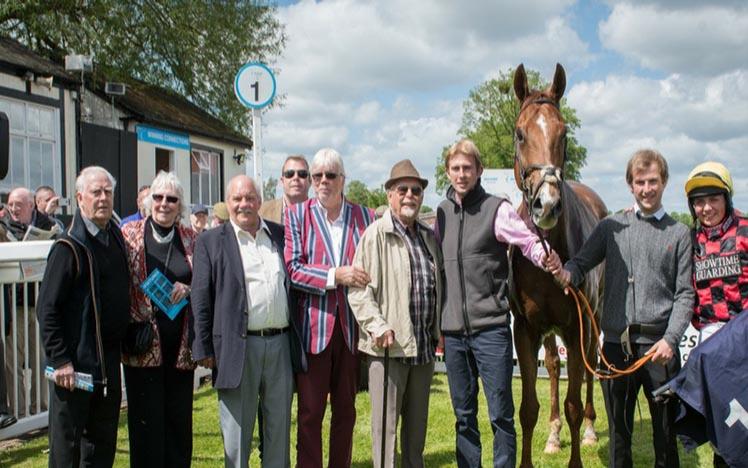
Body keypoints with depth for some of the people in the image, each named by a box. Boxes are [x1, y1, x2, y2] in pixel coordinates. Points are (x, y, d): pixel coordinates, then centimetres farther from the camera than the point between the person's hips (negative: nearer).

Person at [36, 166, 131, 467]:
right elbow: (47, 308, -15)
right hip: (75, 363, -7)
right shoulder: (69, 246, -13)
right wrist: (60, 360, -17)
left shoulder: (116, 239, 8)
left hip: (109, 361, 7)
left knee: (103, 442, 16)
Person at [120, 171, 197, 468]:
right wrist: (132, 329, -7)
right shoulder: (130, 233, 1)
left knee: (179, 418, 9)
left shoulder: (191, 238, 7)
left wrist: (189, 287, -8)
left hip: (180, 343, 2)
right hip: (143, 343, -2)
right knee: (146, 420, 3)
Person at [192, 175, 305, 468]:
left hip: (280, 344, 3)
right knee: (236, 431, 6)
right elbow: (201, 298, -2)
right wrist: (204, 349, -7)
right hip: (238, 347, -3)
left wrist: (296, 338, 11)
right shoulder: (211, 242, 1)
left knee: (280, 427, 13)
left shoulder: (280, 234, 10)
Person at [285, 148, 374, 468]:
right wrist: (335, 275, -19)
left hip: (351, 325, 2)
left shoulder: (364, 217, 7)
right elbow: (292, 269, -8)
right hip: (313, 324, -2)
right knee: (310, 411, 4)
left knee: (346, 409, 13)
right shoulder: (297, 214, 2)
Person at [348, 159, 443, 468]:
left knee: (417, 422, 16)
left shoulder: (429, 236, 13)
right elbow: (359, 288, -12)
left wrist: (438, 331, 15)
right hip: (389, 345, -6)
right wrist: (378, 327, -20)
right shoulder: (377, 234, -7)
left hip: (424, 346, 6)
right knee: (386, 422, 1)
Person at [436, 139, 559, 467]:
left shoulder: (497, 209, -4)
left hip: (490, 328, -4)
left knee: (500, 415, 2)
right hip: (453, 331, 5)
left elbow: (528, 240, -13)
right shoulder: (443, 212, 10)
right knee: (463, 416, 14)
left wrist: (544, 257, -36)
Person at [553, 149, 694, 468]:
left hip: (659, 345, -1)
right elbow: (582, 262, 1)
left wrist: (670, 339, -12)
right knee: (619, 432, 12)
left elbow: (684, 294, 1)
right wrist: (568, 273, -23)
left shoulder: (678, 234, 4)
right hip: (616, 342, 1)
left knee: (665, 432, 9)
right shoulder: (612, 226, 8)